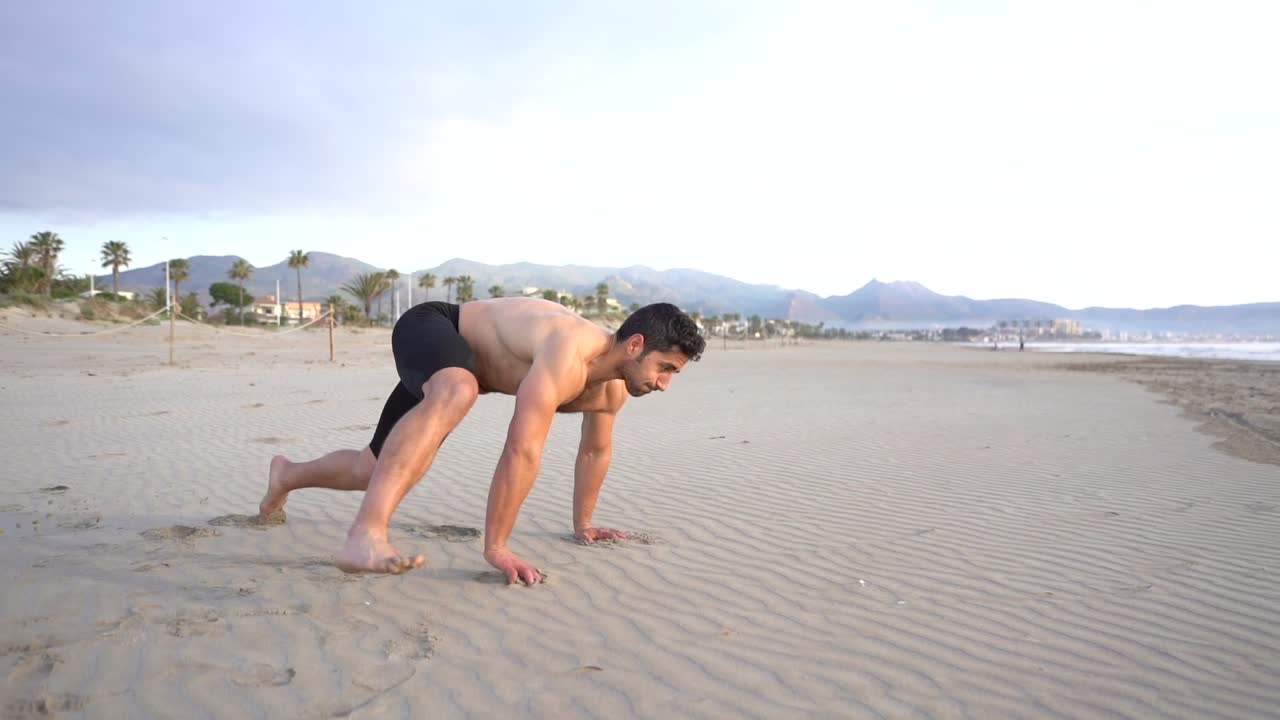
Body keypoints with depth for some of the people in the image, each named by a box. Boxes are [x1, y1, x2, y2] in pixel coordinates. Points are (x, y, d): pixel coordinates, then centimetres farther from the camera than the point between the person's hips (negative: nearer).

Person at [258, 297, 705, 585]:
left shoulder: (612, 388, -9)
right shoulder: (569, 353, -38)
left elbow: (596, 451, 9)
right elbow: (522, 451, -42)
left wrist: (582, 523, 19)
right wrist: (496, 547, -38)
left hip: (460, 362, 9)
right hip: (429, 325, -9)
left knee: (378, 471, 15)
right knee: (457, 391, -45)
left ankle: (287, 475, 45)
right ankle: (366, 535, -52)